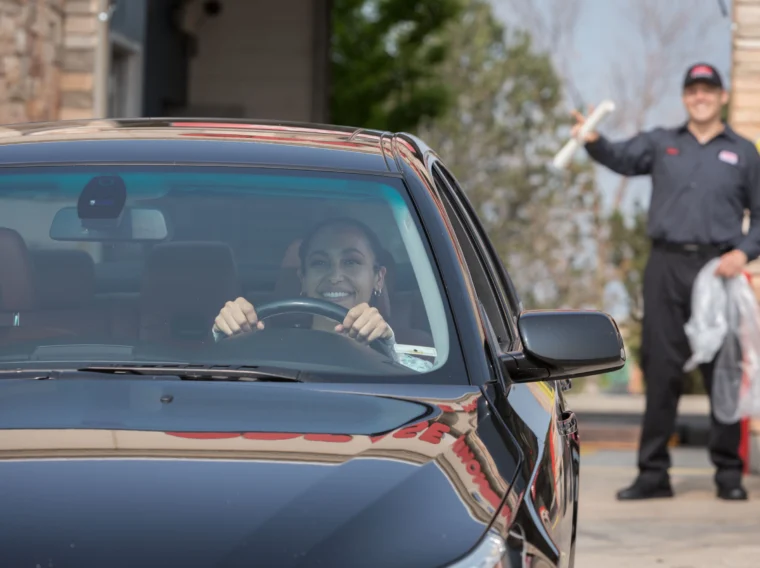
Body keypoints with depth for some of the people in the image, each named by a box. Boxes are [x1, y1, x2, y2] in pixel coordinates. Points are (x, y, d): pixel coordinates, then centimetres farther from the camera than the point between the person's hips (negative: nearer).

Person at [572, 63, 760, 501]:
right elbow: (622, 158, -4)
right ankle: (653, 472, 7)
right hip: (667, 266, 1)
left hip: (717, 267, -1)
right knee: (661, 370, 2)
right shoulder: (661, 144, 13)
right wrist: (593, 141, -24)